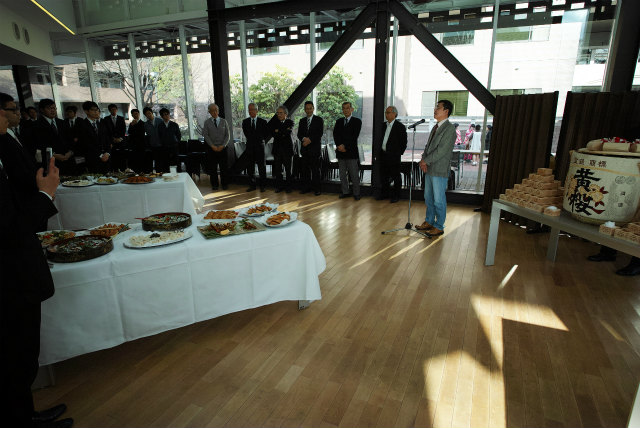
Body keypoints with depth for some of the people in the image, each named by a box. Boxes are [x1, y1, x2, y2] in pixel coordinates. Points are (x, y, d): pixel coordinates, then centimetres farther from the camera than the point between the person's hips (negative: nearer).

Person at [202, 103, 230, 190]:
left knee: (224, 167, 2)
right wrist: (212, 146, -12)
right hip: (211, 149, 0)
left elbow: (228, 135, 3)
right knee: (212, 167, 2)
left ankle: (224, 184, 13)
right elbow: (205, 135, -1)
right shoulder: (207, 122, 5)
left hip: (222, 148, 0)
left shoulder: (224, 121, 8)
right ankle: (214, 185, 12)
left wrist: (223, 145, -10)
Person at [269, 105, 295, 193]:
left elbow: (289, 132, -14)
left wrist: (278, 131, -7)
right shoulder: (274, 122, 9)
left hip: (287, 148, -2)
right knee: (277, 169, 6)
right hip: (277, 148, 2)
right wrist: (283, 132, -11)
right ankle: (279, 186, 15)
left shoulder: (289, 122, 2)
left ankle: (288, 186, 12)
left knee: (288, 169, 3)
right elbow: (273, 133, -6)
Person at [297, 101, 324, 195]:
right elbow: (299, 134, 10)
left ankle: (316, 188, 2)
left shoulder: (319, 120, 2)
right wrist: (303, 139, -11)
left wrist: (310, 140, -16)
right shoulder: (302, 121, 16)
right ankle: (306, 187, 15)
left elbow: (320, 134, -7)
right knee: (305, 169, 6)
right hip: (304, 148, 4)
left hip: (315, 148, -4)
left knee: (315, 169, -4)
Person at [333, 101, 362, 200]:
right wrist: (339, 145, -12)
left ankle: (356, 193, 5)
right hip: (340, 151, 4)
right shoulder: (339, 121, 15)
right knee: (342, 174, 8)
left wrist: (345, 146, -14)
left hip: (351, 151, -4)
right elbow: (335, 134, 4)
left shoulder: (357, 121, 2)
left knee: (354, 174, -2)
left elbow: (354, 136, -8)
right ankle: (345, 192, 17)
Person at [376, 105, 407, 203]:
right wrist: (380, 151, 9)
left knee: (396, 177, 4)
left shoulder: (400, 127, -8)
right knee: (384, 176, 13)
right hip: (383, 155, 6)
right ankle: (384, 193, 26)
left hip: (394, 156, -6)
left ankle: (396, 195, 13)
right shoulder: (384, 125, 10)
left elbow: (404, 143, -5)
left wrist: (398, 154, -5)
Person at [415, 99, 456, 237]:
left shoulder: (449, 129, -12)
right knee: (428, 198, 15)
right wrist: (423, 160, -1)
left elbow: (441, 151, -18)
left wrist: (426, 161, -13)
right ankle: (429, 221, 29)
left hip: (440, 171, -8)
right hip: (429, 169, 8)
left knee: (439, 200, 0)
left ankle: (439, 226, 11)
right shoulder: (435, 128, 15)